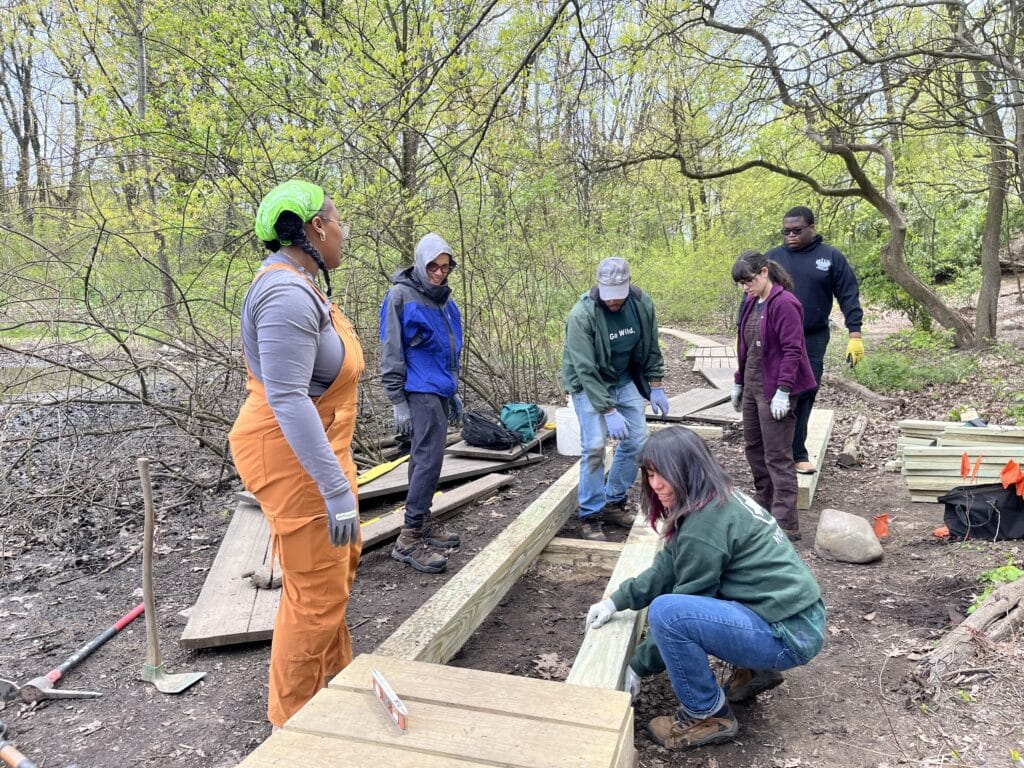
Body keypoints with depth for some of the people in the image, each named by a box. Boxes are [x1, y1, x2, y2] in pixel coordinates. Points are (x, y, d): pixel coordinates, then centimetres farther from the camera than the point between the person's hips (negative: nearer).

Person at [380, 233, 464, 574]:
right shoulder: (401, 296, -8)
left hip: (439, 391, 8)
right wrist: (398, 402, -13)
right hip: (419, 391, -8)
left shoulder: (444, 299, 14)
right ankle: (410, 538, -9)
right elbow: (391, 353, -10)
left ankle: (423, 523, 22)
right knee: (429, 457, -13)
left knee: (424, 457, 13)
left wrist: (453, 392, 23)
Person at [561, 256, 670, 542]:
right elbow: (586, 370, -27)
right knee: (595, 446, -16)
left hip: (625, 380, 5)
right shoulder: (581, 315, -28)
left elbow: (651, 348, 2)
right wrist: (609, 411, -29)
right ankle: (591, 516, -3)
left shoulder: (642, 304, -13)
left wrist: (655, 387, 0)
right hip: (588, 383, -5)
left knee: (637, 441, 2)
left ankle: (614, 503, 18)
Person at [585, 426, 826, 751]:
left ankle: (708, 716, -3)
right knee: (671, 593, 20)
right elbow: (668, 567, 11)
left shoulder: (704, 523, -23)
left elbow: (681, 609, -15)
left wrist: (637, 667, -4)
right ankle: (753, 670, 21)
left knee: (665, 611, -24)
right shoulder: (719, 498, 6)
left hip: (789, 634, -10)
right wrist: (617, 600, 3)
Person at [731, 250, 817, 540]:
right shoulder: (752, 303, 12)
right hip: (752, 388, 9)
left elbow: (792, 350, -19)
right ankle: (764, 507, 33)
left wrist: (783, 390, -22)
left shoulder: (783, 303, -15)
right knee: (753, 447, 17)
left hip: (774, 392, -9)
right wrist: (739, 382, 19)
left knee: (777, 457, -5)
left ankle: (787, 524, 3)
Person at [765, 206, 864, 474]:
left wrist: (855, 334, -6)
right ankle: (797, 453, 9)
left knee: (805, 394, 4)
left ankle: (795, 452, 15)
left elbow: (848, 296, 1)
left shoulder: (832, 257, 3)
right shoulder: (772, 257, 4)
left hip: (813, 340, 0)